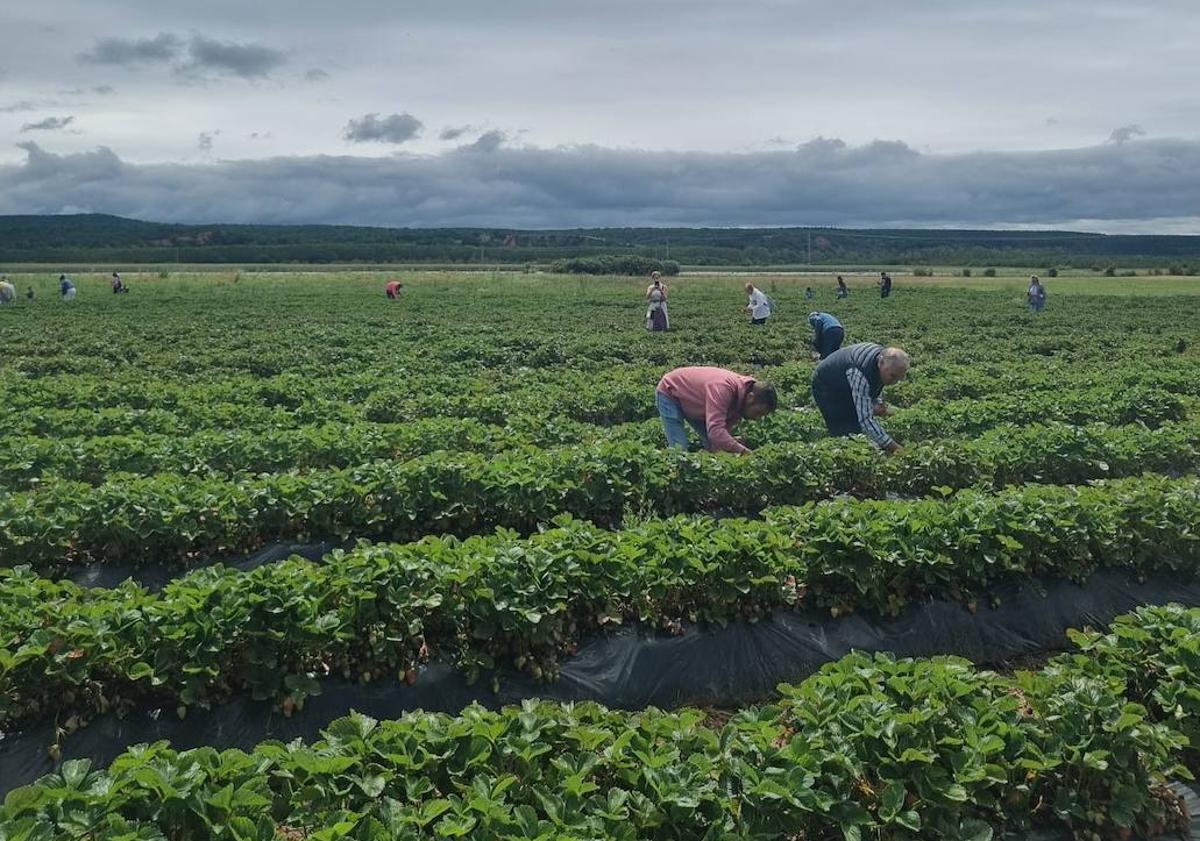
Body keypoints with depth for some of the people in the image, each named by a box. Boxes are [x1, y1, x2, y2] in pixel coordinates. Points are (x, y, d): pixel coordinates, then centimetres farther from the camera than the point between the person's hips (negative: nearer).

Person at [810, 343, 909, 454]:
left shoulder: (886, 357, -17)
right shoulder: (861, 375, -44)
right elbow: (865, 419, -45)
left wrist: (877, 402, -11)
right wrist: (892, 446, -47)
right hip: (826, 389, -8)